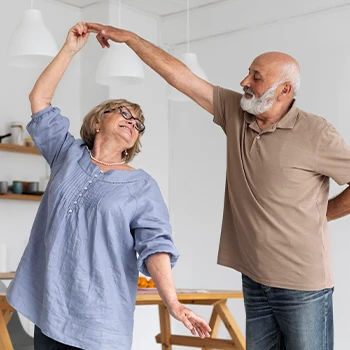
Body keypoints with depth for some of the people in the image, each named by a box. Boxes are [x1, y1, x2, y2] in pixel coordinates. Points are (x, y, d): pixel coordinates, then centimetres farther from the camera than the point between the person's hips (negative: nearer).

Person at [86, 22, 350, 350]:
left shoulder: (315, 134, -13)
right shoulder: (235, 112, 2)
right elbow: (177, 74, 2)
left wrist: (317, 214, -2)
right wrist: (127, 36, 3)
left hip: (302, 284, -5)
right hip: (254, 278, 5)